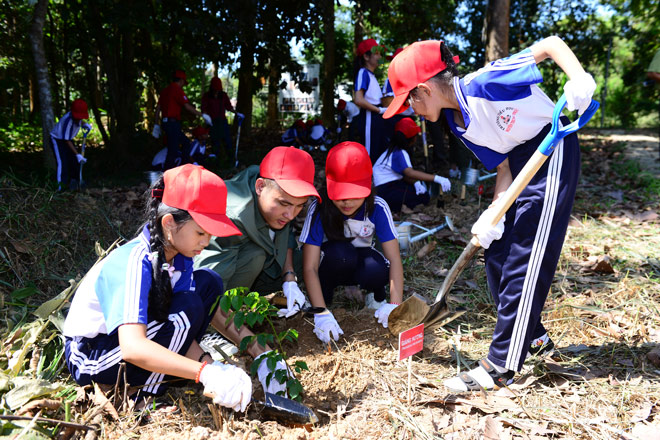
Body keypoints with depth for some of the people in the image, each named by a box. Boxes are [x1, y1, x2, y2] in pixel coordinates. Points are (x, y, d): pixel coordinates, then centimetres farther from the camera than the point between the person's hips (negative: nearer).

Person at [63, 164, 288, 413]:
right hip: (90, 360, -7)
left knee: (208, 283, -7)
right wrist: (206, 372, -47)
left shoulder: (179, 256, -8)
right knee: (187, 308, -28)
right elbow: (132, 348, -42)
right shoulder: (134, 263, -32)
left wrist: (260, 355, -15)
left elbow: (212, 310, -5)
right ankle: (145, 397, -11)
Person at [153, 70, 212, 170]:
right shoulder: (177, 90, -9)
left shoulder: (165, 90, 18)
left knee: (186, 143, 18)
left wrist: (156, 125, 21)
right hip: (173, 123, -10)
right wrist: (202, 115, -10)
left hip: (166, 123, 10)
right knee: (173, 151, -7)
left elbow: (158, 108, 18)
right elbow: (187, 106, -17)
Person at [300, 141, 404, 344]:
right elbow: (309, 267, -29)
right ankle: (324, 295, -6)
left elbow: (394, 259, -22)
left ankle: (377, 294, 2)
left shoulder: (377, 208, -22)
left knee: (377, 270, -35)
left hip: (360, 264, 1)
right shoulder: (319, 209, -26)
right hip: (330, 264, -1)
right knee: (339, 252, -36)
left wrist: (395, 304, -35)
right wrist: (321, 313, -40)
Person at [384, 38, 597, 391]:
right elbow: (504, 167, 1)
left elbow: (551, 43, -18)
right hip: (522, 159, 9)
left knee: (523, 262, -10)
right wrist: (494, 214, -13)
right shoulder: (459, 124, 2)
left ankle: (500, 368, -2)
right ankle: (534, 339, 27)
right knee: (497, 256, 8)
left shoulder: (482, 84, -22)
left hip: (552, 151, -9)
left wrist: (578, 78, -35)